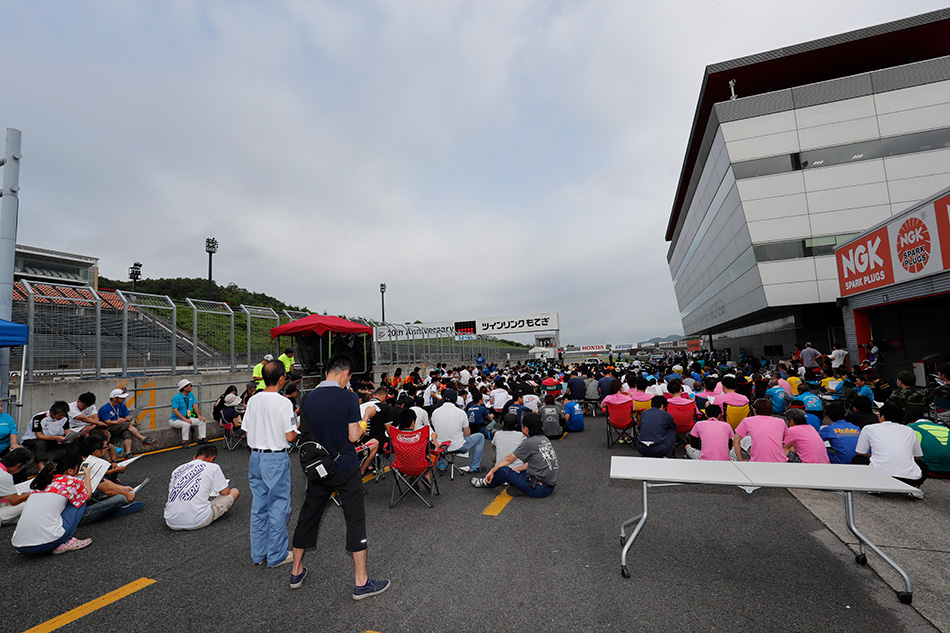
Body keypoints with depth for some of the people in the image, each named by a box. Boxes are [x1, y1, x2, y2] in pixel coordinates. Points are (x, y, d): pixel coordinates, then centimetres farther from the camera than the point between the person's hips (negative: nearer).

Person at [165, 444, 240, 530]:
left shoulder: (177, 469, 17)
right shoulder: (213, 467, 2)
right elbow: (225, 492, 6)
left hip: (172, 524, 6)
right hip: (197, 522, -6)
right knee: (235, 491, 10)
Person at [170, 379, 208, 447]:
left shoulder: (191, 395, 6)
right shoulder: (176, 397, -15)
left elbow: (195, 405, 3)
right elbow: (175, 411, -20)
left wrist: (199, 416, -10)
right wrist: (185, 419, -29)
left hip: (187, 418, 7)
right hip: (175, 420, -7)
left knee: (201, 421, -8)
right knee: (186, 424, -34)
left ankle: (201, 439, -1)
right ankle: (184, 442, -22)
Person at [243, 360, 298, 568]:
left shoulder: (252, 400, 1)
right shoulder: (284, 403, -17)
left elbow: (247, 432, 7)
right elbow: (290, 437, -17)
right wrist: (297, 428, 4)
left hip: (255, 457, 7)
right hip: (277, 459, -6)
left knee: (258, 506, 17)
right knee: (278, 506, 6)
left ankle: (258, 553, 29)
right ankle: (276, 556, 17)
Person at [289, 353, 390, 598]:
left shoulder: (309, 398, -3)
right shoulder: (349, 398, -16)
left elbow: (305, 434, 5)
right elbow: (353, 436, -15)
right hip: (345, 469, -5)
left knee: (308, 516, 20)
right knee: (355, 520, 4)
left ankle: (296, 572, 35)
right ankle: (361, 582, 11)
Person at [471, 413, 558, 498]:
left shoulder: (530, 442, -15)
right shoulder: (544, 439, 8)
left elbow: (509, 459, -5)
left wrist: (492, 471, 7)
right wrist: (515, 469, 26)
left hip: (539, 489, -8)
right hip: (550, 487, 8)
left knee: (503, 470, -1)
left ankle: (487, 483, 23)